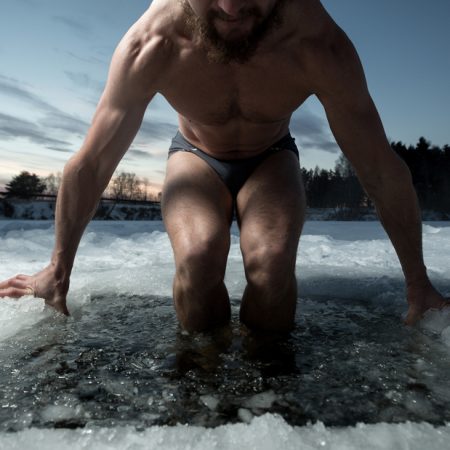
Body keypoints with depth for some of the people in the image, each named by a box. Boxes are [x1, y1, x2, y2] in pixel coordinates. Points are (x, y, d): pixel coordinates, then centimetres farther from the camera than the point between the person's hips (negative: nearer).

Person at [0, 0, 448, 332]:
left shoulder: (317, 43, -28)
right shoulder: (150, 45, -28)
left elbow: (383, 171, -19)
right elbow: (90, 165, -18)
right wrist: (58, 271, -8)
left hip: (271, 158, 1)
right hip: (196, 156, 0)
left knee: (273, 264, -30)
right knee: (198, 258, -31)